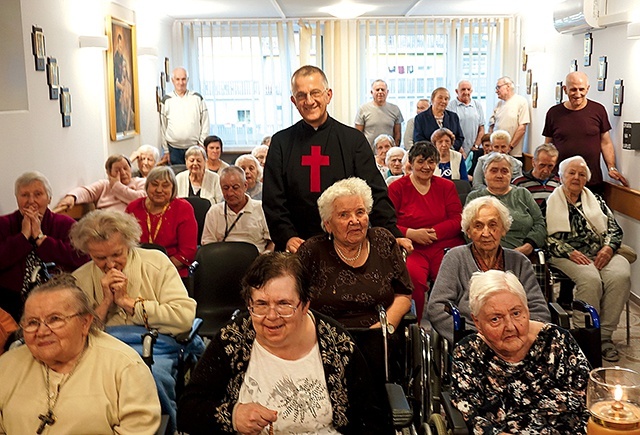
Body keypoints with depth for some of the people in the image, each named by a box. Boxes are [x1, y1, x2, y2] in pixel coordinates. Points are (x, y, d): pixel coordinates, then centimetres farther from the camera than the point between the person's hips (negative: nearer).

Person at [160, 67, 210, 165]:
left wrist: (202, 145, -1)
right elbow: (163, 127, 7)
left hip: (194, 147, 0)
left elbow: (205, 124, 5)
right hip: (174, 149, 1)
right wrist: (166, 151, 5)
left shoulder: (197, 98, 4)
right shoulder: (167, 100, 5)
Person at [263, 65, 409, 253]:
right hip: (298, 249, 1)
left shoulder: (354, 139, 4)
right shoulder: (281, 143, 6)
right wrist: (287, 237, -13)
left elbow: (375, 193, -2)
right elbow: (272, 200, 3)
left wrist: (393, 235, -15)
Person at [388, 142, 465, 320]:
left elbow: (457, 220, 8)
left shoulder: (447, 186, 18)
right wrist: (411, 233, -13)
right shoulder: (396, 188, 9)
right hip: (412, 250, -2)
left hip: (445, 247, 2)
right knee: (414, 276, -35)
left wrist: (433, 232, -9)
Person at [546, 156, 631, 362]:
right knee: (591, 279, -34)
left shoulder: (596, 200, 21)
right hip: (568, 255, -4)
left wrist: (609, 247, -6)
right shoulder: (551, 202, 9)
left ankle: (605, 334, -18)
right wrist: (569, 252, -14)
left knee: (621, 276, -28)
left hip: (601, 253, 4)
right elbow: (545, 236, -1)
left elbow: (615, 229, 15)